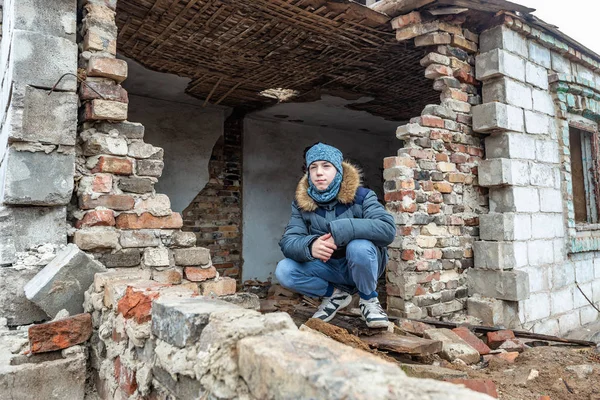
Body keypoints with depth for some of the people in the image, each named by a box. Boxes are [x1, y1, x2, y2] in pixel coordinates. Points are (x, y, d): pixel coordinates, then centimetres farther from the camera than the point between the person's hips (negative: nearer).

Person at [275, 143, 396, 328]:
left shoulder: (360, 196, -16)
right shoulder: (301, 203, -6)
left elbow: (388, 229, -31)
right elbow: (288, 242, -16)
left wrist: (340, 231, -41)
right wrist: (310, 246, -41)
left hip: (363, 265, -3)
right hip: (329, 268, 3)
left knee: (359, 246, -36)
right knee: (283, 271, -20)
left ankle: (369, 300, -7)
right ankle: (337, 294, 3)